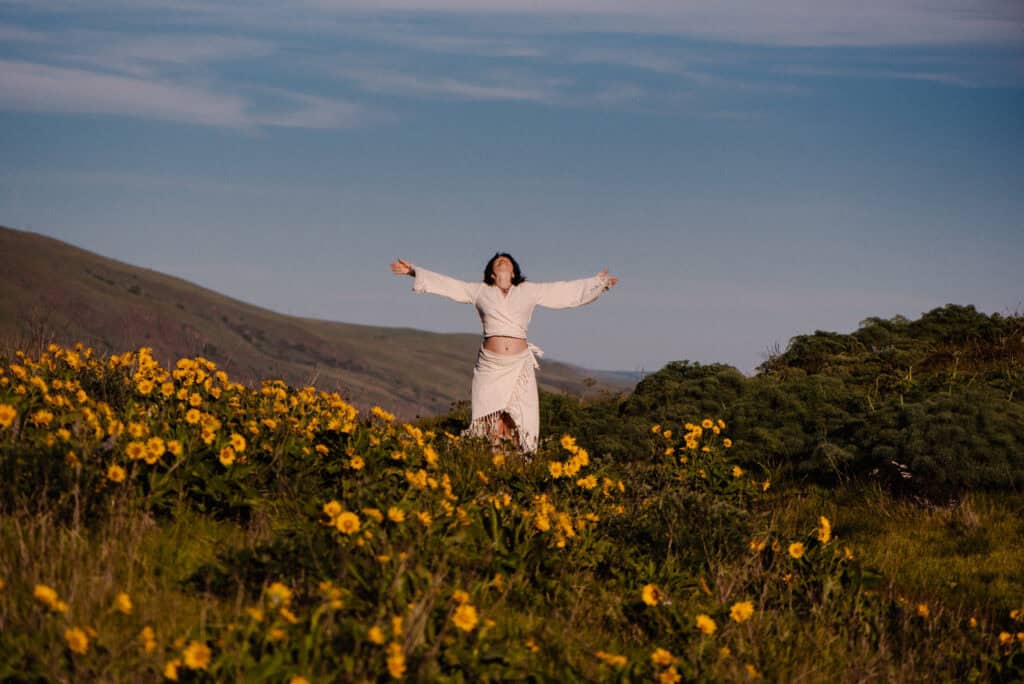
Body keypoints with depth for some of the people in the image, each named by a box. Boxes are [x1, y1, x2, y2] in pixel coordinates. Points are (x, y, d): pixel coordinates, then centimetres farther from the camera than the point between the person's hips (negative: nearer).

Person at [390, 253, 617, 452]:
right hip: (490, 366, -1)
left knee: (516, 425, -3)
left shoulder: (529, 291, 14)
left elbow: (566, 291, 17)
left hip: (519, 365, 1)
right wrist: (413, 271, 11)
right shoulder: (480, 291, 12)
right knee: (491, 426, -5)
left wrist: (599, 282, 18)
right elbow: (446, 284, 13)